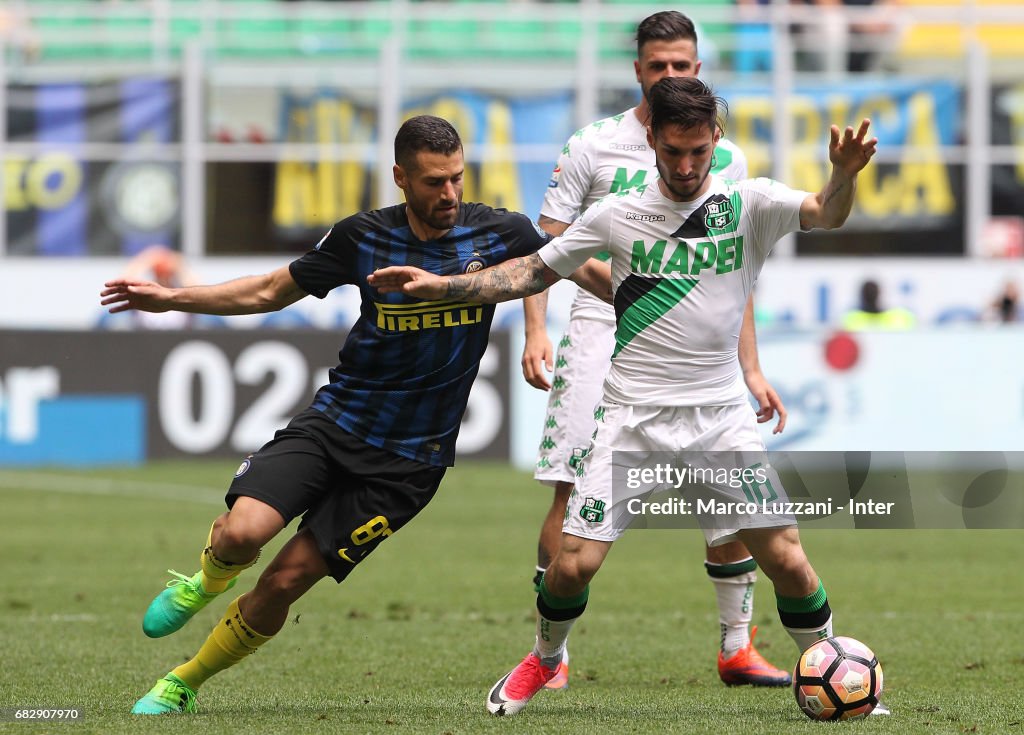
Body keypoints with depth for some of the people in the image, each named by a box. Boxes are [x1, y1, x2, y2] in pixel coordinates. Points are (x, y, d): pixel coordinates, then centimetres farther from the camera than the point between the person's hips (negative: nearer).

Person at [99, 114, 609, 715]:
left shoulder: (500, 233, -8)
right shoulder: (363, 237, -3)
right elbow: (274, 290, 10)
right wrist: (172, 298, 4)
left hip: (407, 460, -1)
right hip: (335, 421, 1)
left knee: (286, 580, -7)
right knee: (241, 534, -22)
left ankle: (183, 685, 14)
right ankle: (211, 579, 17)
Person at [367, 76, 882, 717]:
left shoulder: (749, 204, -2)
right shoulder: (619, 214, 2)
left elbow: (825, 213, -20)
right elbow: (534, 272, 13)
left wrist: (844, 174, -43)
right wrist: (439, 286, 5)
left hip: (721, 416, -1)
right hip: (632, 417, 1)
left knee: (786, 558, -11)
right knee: (574, 562, -7)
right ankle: (546, 658, 24)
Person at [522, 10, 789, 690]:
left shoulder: (725, 159, 10)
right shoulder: (595, 147, 2)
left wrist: (751, 370, 11)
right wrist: (536, 329, -11)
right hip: (603, 330, -3)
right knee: (575, 491, -11)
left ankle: (737, 647, 9)